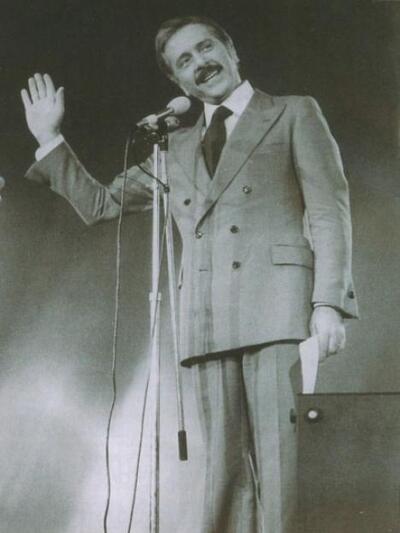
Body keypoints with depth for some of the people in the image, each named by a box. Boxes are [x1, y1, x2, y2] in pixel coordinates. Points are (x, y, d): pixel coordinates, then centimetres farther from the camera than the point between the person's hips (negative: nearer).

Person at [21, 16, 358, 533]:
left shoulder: (295, 114, 13)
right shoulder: (175, 150, 25)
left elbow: (329, 210, 4)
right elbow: (98, 204, 28)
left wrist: (329, 301, -9)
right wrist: (50, 139, 19)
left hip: (277, 305, -4)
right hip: (208, 321, 4)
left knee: (282, 458, -12)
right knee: (225, 468, -1)